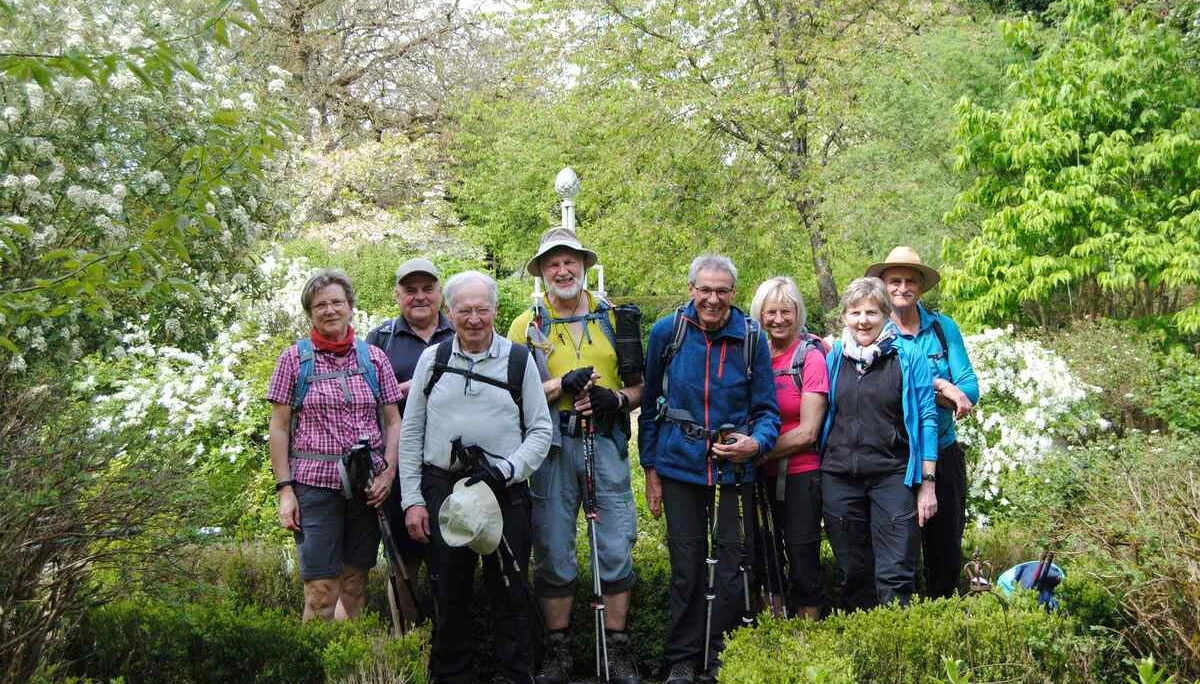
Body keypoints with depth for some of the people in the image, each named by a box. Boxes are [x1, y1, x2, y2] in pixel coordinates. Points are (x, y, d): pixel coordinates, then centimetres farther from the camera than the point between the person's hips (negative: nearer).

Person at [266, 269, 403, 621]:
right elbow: (278, 428, 3)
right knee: (320, 591, -7)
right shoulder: (294, 359, 3)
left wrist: (388, 473, -5)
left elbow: (393, 422, 10)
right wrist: (285, 489, -4)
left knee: (355, 585, 7)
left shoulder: (373, 358, 9)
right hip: (315, 482, -2)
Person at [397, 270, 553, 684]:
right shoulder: (432, 359, 7)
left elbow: (540, 430, 3)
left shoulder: (519, 360, 3)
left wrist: (506, 471, -12)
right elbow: (410, 434, 8)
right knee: (449, 592, 8)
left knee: (510, 592, 3)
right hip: (442, 490, 1)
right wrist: (412, 499, 3)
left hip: (506, 492, -1)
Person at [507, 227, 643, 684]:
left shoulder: (614, 319, 10)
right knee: (553, 551, 4)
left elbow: (639, 385, 11)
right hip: (552, 446, -1)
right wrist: (563, 384, -16)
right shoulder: (527, 325, 5)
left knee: (616, 548, 2)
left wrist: (616, 399, -10)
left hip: (607, 444, 1)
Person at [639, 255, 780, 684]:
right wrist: (650, 469, 4)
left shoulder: (751, 337, -5)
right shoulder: (667, 332, -3)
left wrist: (756, 443, -20)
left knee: (732, 564, 3)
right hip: (680, 467, 0)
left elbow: (766, 410, 1)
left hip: (735, 468, 0)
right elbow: (650, 404, 5)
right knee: (686, 566, 7)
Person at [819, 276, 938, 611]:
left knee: (895, 576, -7)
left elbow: (926, 419, -1)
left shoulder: (908, 356, 0)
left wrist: (927, 483, -5)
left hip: (893, 476, -3)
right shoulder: (834, 358, 9)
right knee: (853, 574, 11)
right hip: (840, 477, 3)